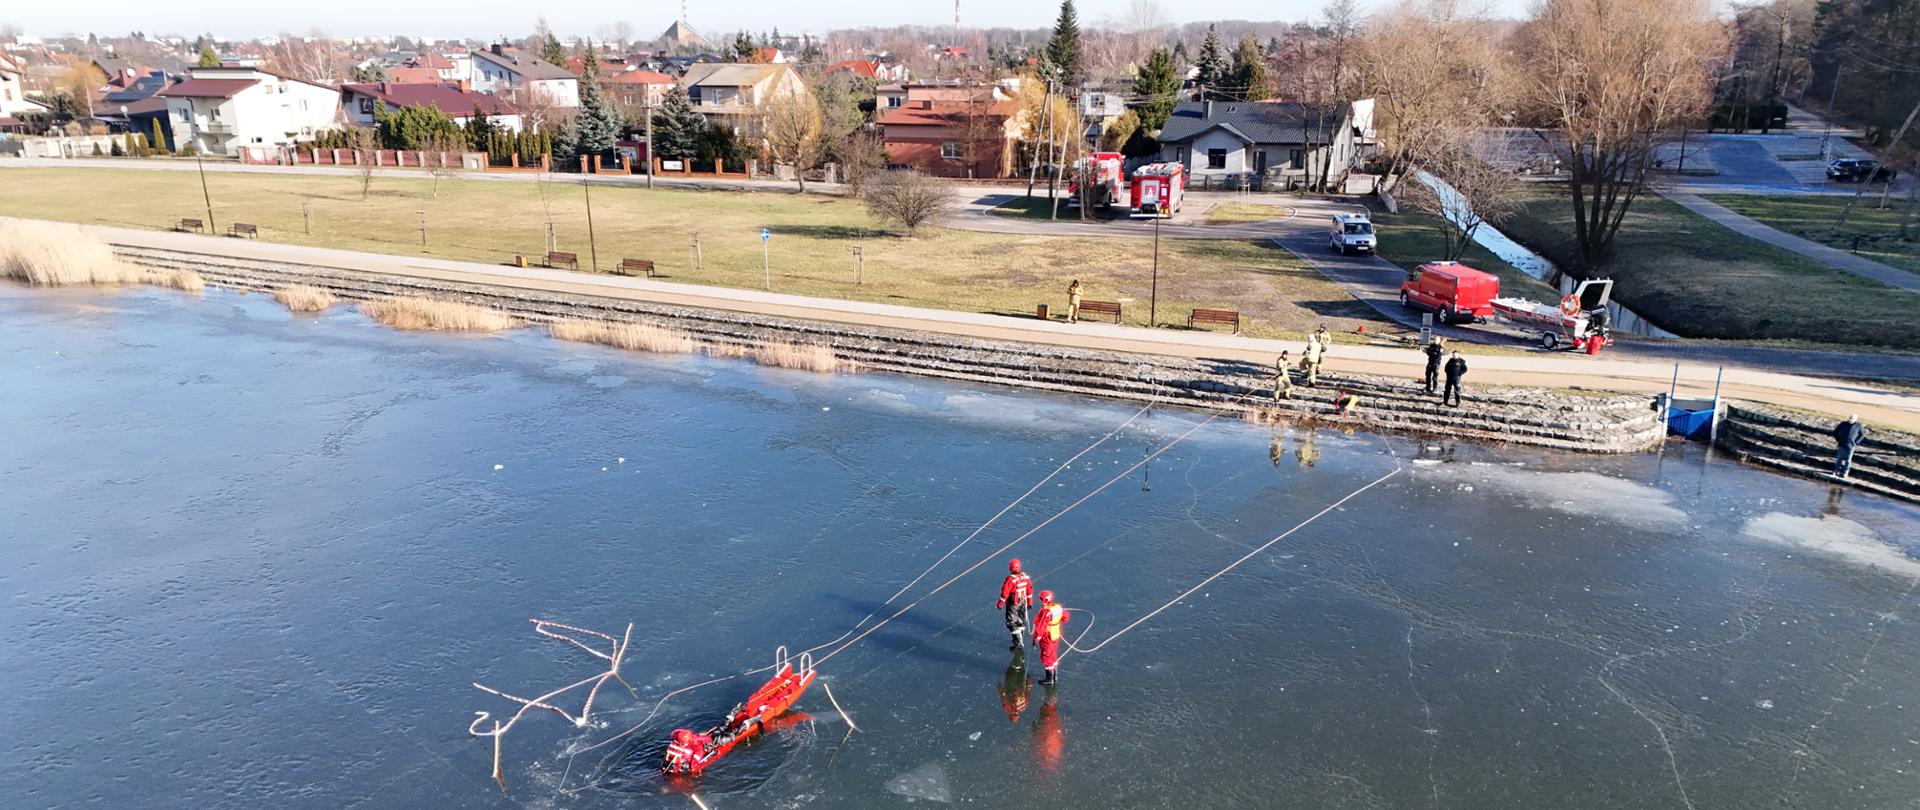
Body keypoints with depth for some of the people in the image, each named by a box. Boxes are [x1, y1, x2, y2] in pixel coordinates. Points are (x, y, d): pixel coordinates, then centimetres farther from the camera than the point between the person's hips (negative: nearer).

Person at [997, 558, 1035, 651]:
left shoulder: (1010, 579, -25)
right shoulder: (1026, 577, -5)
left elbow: (1005, 593, -18)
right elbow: (1029, 590, 5)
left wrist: (1000, 604, -5)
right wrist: (1029, 602, 17)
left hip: (1013, 605, -7)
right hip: (1023, 603, 7)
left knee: (1012, 623, 4)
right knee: (1021, 622, 21)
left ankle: (1017, 643, 4)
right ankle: (1019, 639, 37)